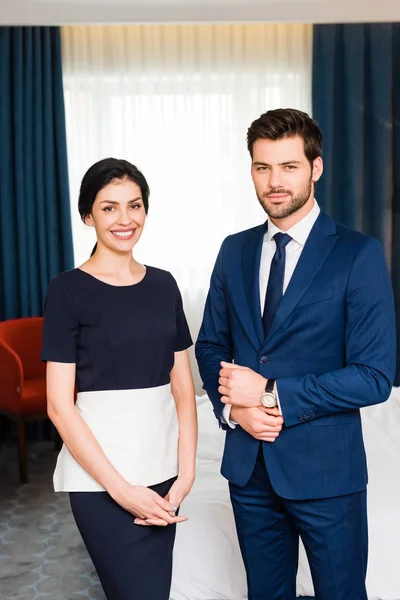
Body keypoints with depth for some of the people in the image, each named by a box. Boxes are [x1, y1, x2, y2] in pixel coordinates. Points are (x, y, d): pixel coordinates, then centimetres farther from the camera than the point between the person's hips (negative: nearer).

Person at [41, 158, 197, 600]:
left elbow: (183, 385, 7)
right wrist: (120, 487, -12)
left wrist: (185, 472, -3)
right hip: (102, 476, -4)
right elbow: (59, 404, -10)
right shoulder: (68, 290, -7)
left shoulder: (163, 284, 6)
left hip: (162, 470, 5)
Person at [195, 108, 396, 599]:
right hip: (247, 464, 4)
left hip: (325, 468, -4)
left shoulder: (358, 255, -12)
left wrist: (271, 394, -19)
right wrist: (232, 406, -9)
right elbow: (211, 345, 9)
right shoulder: (234, 251, 3)